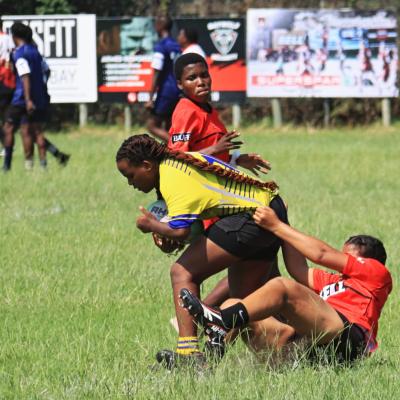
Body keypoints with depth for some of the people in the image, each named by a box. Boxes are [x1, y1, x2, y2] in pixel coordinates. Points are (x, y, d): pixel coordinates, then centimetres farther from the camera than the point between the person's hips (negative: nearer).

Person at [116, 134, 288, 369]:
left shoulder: (172, 178, -15)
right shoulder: (179, 160, 15)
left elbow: (180, 231, -24)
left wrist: (152, 225, -5)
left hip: (251, 217, -11)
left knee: (183, 273, -13)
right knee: (244, 302, 18)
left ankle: (188, 353, -23)